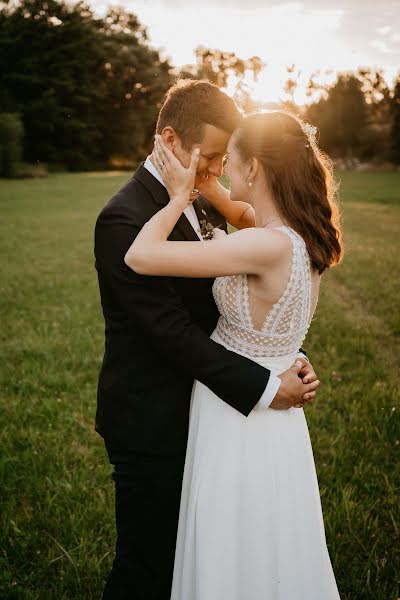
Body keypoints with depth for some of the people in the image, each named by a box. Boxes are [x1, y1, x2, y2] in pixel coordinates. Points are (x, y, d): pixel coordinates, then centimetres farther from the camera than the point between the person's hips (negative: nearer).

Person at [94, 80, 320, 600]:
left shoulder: (205, 207, 6)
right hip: (151, 425, -8)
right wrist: (265, 388, -22)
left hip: (194, 411, 8)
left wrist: (292, 358, -9)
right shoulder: (126, 219, -21)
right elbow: (173, 332, -25)